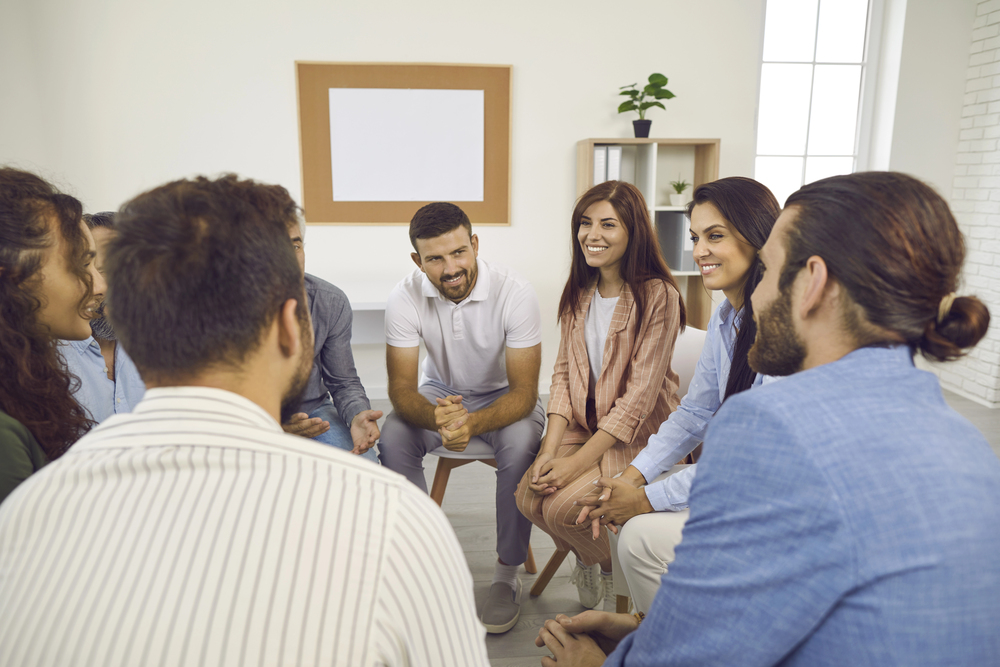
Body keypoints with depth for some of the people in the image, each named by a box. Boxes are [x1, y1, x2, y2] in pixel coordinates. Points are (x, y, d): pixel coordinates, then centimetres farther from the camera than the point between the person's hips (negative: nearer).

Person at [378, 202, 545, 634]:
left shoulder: (514, 291, -26)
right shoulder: (405, 297, -20)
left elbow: (524, 391, -26)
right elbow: (400, 387, -19)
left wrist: (473, 424, -46)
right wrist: (435, 416, -43)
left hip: (504, 395, -2)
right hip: (440, 392, 2)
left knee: (521, 445, -33)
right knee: (392, 437, -25)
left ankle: (508, 571, -11)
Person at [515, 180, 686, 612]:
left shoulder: (658, 297, -17)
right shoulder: (579, 292, 5)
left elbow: (638, 397, -19)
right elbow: (564, 373, 3)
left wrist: (576, 463, -21)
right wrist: (549, 450, -9)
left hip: (638, 435, -6)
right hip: (583, 425, 6)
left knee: (563, 506, -20)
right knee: (528, 496, -12)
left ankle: (614, 571, 14)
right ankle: (586, 555, 21)